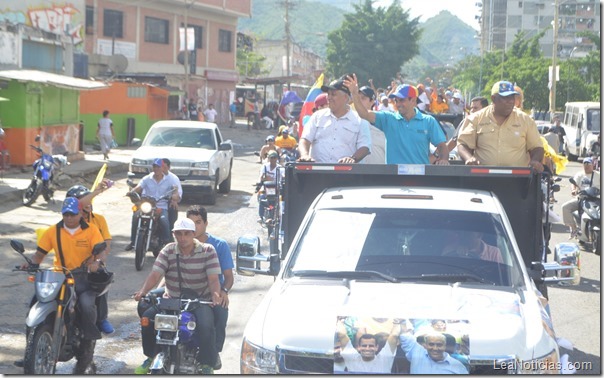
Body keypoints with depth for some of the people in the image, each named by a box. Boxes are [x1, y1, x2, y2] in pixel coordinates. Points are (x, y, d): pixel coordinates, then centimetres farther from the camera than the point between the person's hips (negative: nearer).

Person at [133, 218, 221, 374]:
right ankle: (151, 357, 4)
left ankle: (207, 366, -17)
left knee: (205, 325, -32)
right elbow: (155, 275, -9)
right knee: (148, 317, -19)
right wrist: (143, 291, -28)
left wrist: (215, 295, -33)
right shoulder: (168, 251, 2)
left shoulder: (207, 251, -4)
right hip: (172, 299, 3)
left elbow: (213, 278, -12)